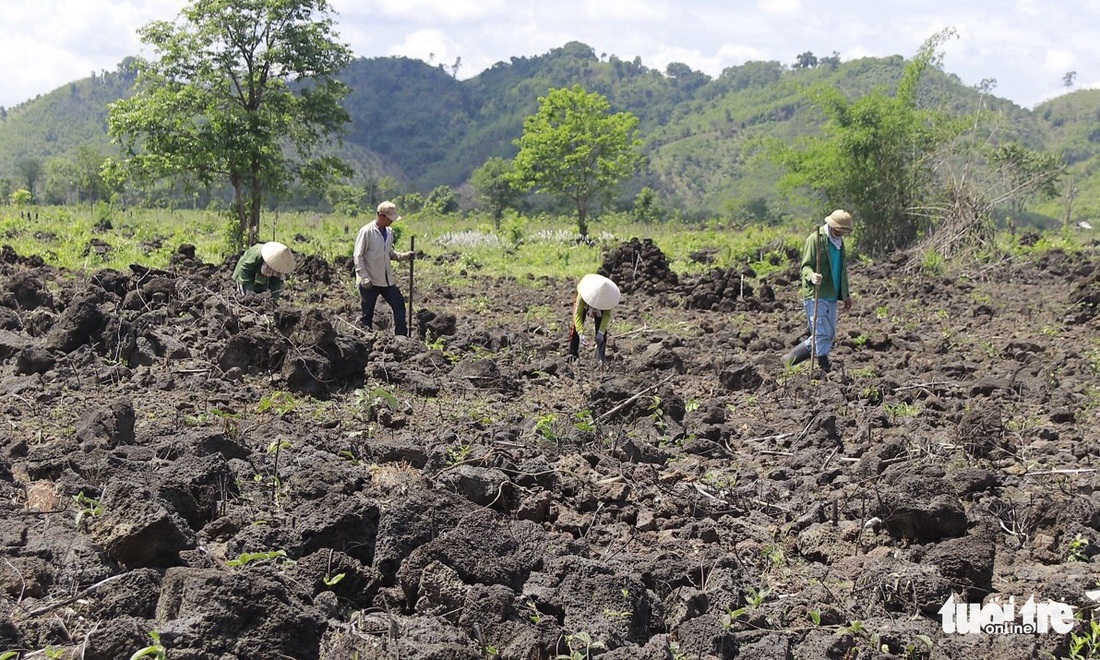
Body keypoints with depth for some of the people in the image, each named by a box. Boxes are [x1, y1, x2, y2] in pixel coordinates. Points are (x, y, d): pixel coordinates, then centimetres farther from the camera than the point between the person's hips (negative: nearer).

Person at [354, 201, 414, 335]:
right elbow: (357, 256, -12)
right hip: (370, 281, -7)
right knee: (367, 313, 2)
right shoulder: (366, 232, -12)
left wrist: (403, 256, 2)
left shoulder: (389, 232, 10)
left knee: (399, 306, 5)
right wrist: (364, 277, -19)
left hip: (387, 280, 7)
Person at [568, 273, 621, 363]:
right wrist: (581, 334, -58)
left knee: (600, 328, -10)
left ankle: (600, 357, -4)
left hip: (601, 305, 1)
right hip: (584, 303, -1)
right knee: (576, 326, -15)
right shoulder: (582, 294, -46)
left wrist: (601, 332, -52)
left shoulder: (607, 295, -41)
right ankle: (573, 354, -10)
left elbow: (607, 315, -39)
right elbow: (577, 314, -47)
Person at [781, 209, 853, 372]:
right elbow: (806, 266, -13)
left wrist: (846, 295, 26)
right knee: (821, 334, -13)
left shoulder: (839, 241, 18)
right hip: (815, 296, -9)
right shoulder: (815, 239, -9)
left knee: (830, 336, 9)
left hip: (831, 297, 9)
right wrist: (812, 277, -35)